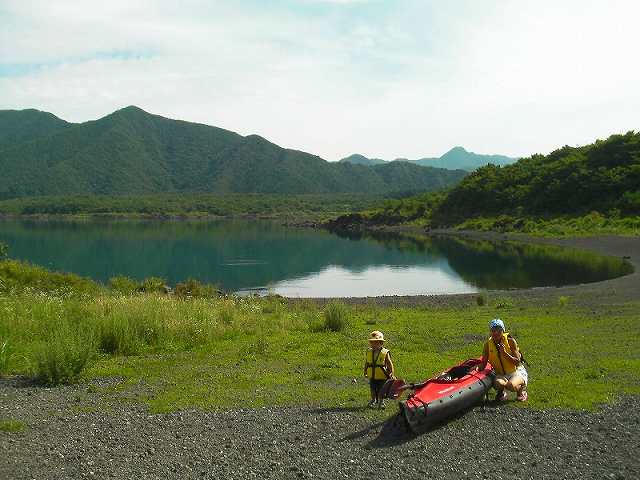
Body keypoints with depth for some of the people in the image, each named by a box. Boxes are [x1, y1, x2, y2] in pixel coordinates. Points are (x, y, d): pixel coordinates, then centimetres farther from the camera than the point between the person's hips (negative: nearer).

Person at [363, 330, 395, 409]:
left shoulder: (385, 352, -10)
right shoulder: (369, 352, 1)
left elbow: (390, 364, -6)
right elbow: (366, 363, 12)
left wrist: (391, 374, -10)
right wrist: (365, 372, 14)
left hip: (382, 376, -3)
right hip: (372, 376, 3)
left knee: (380, 390, 6)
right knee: (372, 390, 12)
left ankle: (381, 402, 25)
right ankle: (373, 401, 32)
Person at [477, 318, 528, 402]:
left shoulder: (510, 340, -12)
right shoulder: (488, 344, -4)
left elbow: (517, 362, -14)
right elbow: (483, 363, -1)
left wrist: (505, 353, -27)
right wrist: (477, 369, -22)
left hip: (517, 372, -2)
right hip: (501, 374, 2)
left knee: (511, 385, -35)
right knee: (498, 383, -34)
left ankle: (522, 390, 2)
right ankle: (501, 392, 3)